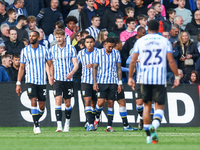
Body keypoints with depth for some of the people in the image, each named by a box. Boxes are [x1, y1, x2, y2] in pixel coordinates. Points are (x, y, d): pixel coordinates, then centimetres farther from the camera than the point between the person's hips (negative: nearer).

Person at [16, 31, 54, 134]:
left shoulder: (44, 50, 4)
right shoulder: (24, 51, 4)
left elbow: (50, 64, 7)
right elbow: (21, 68, 9)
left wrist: (51, 76, -11)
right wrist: (18, 83, 4)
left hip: (42, 82, 1)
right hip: (30, 81, -1)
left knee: (42, 105, 3)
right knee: (33, 101, -17)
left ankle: (36, 122, 27)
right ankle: (36, 126, -15)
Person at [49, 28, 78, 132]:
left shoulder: (71, 49, 1)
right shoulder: (52, 49, 5)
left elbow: (76, 64, -3)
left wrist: (72, 73, -23)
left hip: (68, 79, 0)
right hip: (57, 79, 0)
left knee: (67, 103, 8)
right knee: (58, 100, -14)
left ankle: (67, 123, 27)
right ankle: (59, 125, -19)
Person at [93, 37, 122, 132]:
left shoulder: (116, 53, 6)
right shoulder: (99, 53, 1)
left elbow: (119, 68, 10)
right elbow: (95, 68, 4)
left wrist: (120, 83, 5)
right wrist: (94, 82, -2)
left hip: (113, 82, 2)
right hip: (101, 81, -2)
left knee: (111, 103, 0)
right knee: (101, 102, -12)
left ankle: (109, 126, 3)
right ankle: (97, 118, 17)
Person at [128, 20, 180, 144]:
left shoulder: (140, 41, 5)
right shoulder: (165, 41, 3)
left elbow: (133, 61, 3)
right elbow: (171, 61, -4)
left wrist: (130, 77, 11)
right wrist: (177, 76, 3)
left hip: (144, 78, 2)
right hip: (160, 79, -2)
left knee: (147, 106, 14)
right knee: (159, 106, 2)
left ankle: (149, 136, 13)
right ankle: (154, 125, -29)